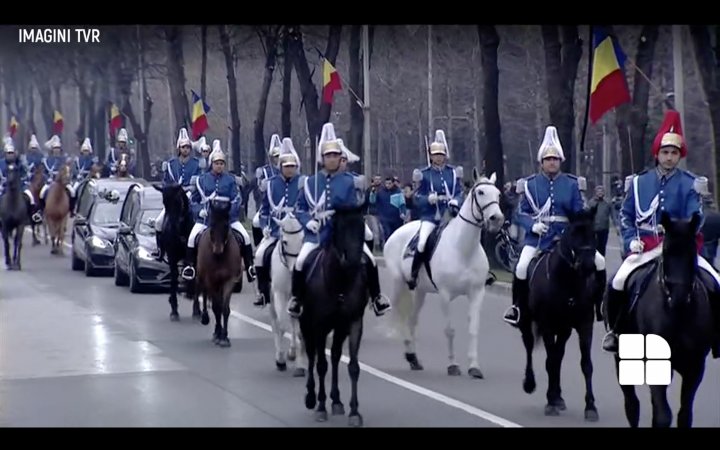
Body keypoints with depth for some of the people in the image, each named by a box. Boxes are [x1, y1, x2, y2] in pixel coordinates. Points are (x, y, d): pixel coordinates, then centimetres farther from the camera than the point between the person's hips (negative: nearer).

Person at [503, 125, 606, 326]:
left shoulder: (572, 184, 7)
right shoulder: (530, 184, 5)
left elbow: (580, 212, 7)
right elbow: (522, 213, 4)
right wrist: (533, 225, -15)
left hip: (567, 235, 2)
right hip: (538, 236, -2)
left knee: (599, 262, -8)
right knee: (521, 268, -24)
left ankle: (599, 304, 11)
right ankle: (517, 306, -3)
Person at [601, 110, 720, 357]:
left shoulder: (690, 184, 3)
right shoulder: (639, 182, 8)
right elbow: (625, 215, 11)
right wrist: (631, 240, -5)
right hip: (645, 248, 1)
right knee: (617, 284, -19)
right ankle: (616, 330, 6)